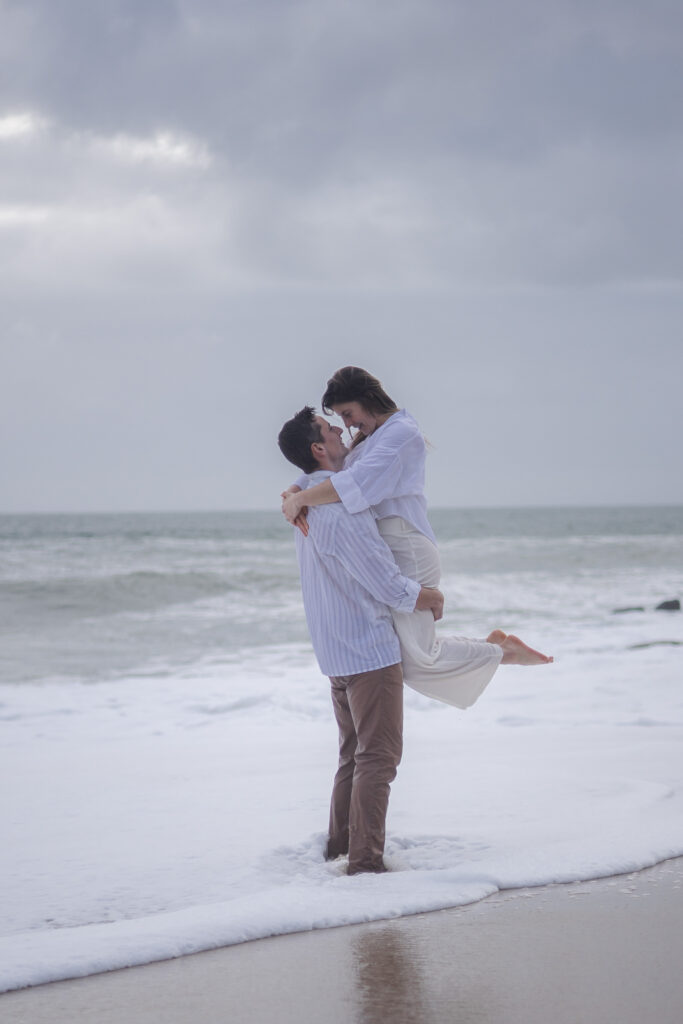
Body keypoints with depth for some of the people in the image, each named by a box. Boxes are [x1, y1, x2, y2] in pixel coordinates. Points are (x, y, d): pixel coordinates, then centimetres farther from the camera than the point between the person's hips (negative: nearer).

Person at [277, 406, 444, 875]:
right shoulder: (339, 509, -22)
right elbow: (384, 582, -22)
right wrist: (425, 597, -4)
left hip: (338, 652, 10)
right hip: (369, 648, -10)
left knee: (355, 755, 19)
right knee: (379, 756, -5)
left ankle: (340, 849, 25)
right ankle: (365, 861, -6)